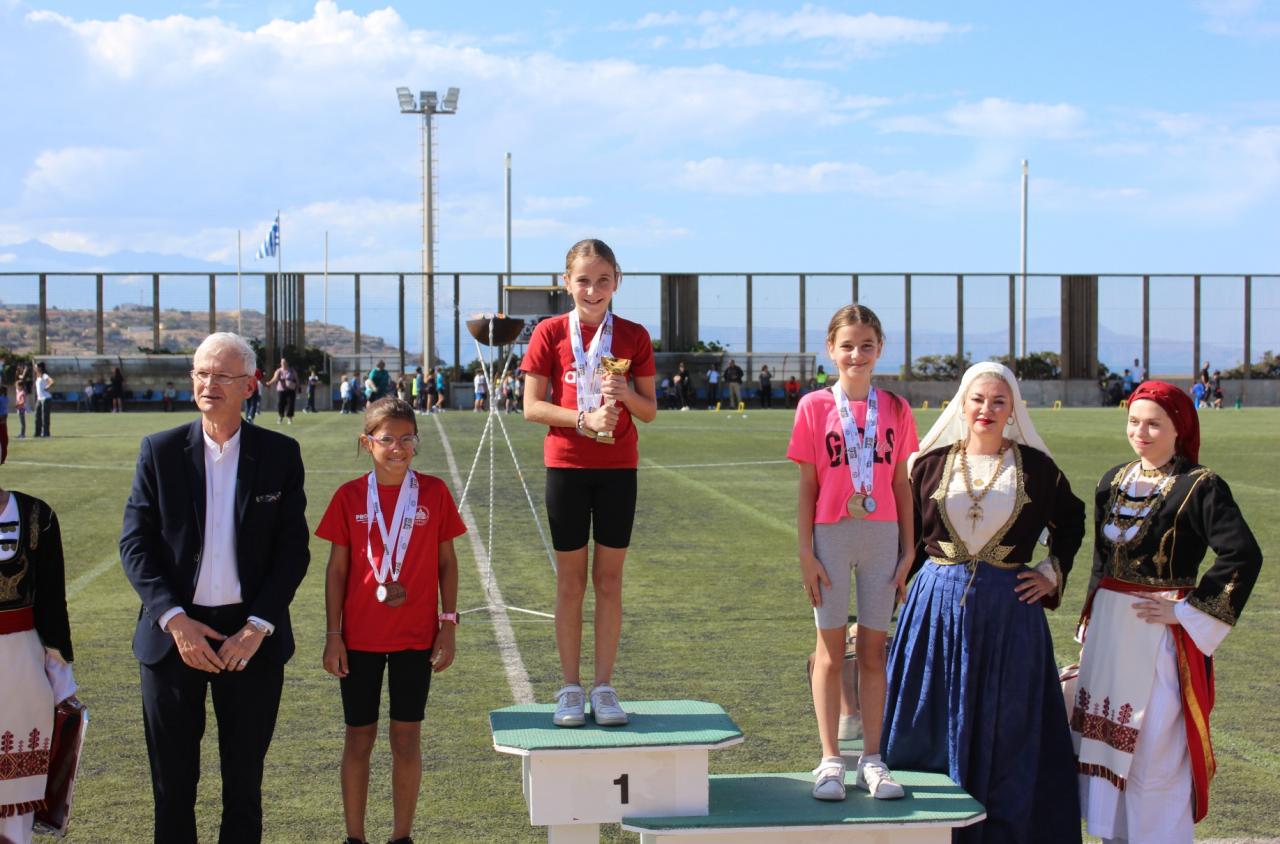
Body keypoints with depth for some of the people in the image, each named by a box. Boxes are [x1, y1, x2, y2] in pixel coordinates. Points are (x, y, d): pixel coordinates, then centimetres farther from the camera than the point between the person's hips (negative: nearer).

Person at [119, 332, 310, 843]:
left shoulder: (280, 454, -1)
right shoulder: (160, 451, -1)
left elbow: (294, 550, -2)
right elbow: (135, 543, -3)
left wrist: (257, 627, -12)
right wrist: (176, 621, -14)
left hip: (250, 637, 0)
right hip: (175, 632, 0)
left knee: (245, 778, 11)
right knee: (173, 781, 9)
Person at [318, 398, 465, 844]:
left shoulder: (433, 492, -1)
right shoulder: (350, 496, -2)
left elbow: (446, 562, 4)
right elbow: (337, 568, 2)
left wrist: (448, 625, -1)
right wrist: (333, 635, -2)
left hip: (415, 635, 0)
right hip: (360, 636, 0)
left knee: (407, 737, 5)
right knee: (359, 736, 7)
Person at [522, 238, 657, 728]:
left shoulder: (633, 337, 2)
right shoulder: (550, 333, -2)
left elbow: (650, 411, 5)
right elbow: (531, 408, -5)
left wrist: (625, 394, -16)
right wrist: (585, 419, -18)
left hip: (618, 468, 1)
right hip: (566, 465, -1)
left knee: (609, 579, 5)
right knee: (571, 580, 5)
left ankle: (604, 687, 13)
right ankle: (570, 689, 13)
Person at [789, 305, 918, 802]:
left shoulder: (895, 409, 4)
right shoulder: (815, 407, -1)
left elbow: (901, 484, 8)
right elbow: (807, 486, -1)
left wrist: (909, 550, 4)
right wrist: (805, 554, -5)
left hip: (883, 537, 2)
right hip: (831, 536, -2)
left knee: (873, 650, 7)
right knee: (831, 651, 4)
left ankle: (872, 760, 13)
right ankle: (830, 761, 9)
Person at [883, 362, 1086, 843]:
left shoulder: (1035, 466, 2)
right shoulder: (932, 463, 3)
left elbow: (1071, 522, 17)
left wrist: (1052, 574, 5)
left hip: (1010, 612, 0)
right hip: (938, 605, 1)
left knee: (1007, 732, 4)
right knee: (932, 728, 5)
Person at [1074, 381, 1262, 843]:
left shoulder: (1200, 487, -12)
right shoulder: (1114, 481, 9)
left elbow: (1243, 555, -21)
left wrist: (1186, 610, -18)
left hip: (1160, 635, -7)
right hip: (1108, 629, 7)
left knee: (1156, 750, -3)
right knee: (1107, 741, 13)